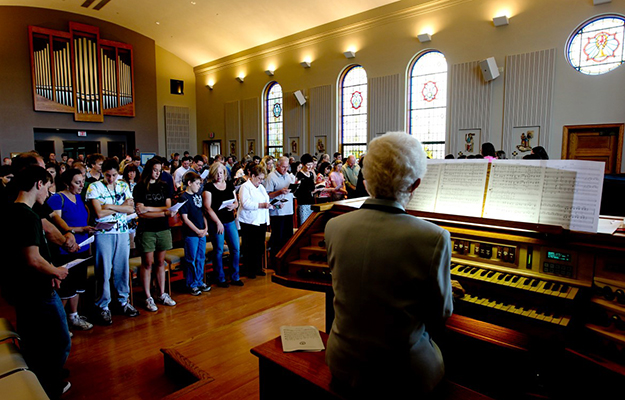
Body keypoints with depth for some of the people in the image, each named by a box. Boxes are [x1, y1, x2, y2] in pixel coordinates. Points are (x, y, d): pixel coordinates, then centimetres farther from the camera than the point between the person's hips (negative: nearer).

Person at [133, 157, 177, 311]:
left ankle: (162, 295, 19)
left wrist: (149, 208, -11)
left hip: (163, 229, 3)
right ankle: (148, 298, 11)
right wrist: (164, 213, -17)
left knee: (160, 262, 10)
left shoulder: (164, 187, 11)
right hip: (146, 230, -3)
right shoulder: (139, 188, -1)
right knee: (147, 264, 2)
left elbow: (168, 206, 2)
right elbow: (141, 213, -10)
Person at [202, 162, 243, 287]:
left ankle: (235, 277, 19)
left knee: (235, 248, 5)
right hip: (216, 222, -5)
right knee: (218, 251, 3)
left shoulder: (229, 185, 10)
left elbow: (236, 202, 14)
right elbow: (207, 207, -11)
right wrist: (218, 222, -15)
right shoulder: (208, 187, -4)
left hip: (230, 221, 5)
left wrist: (233, 206, -10)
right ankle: (220, 279, 17)